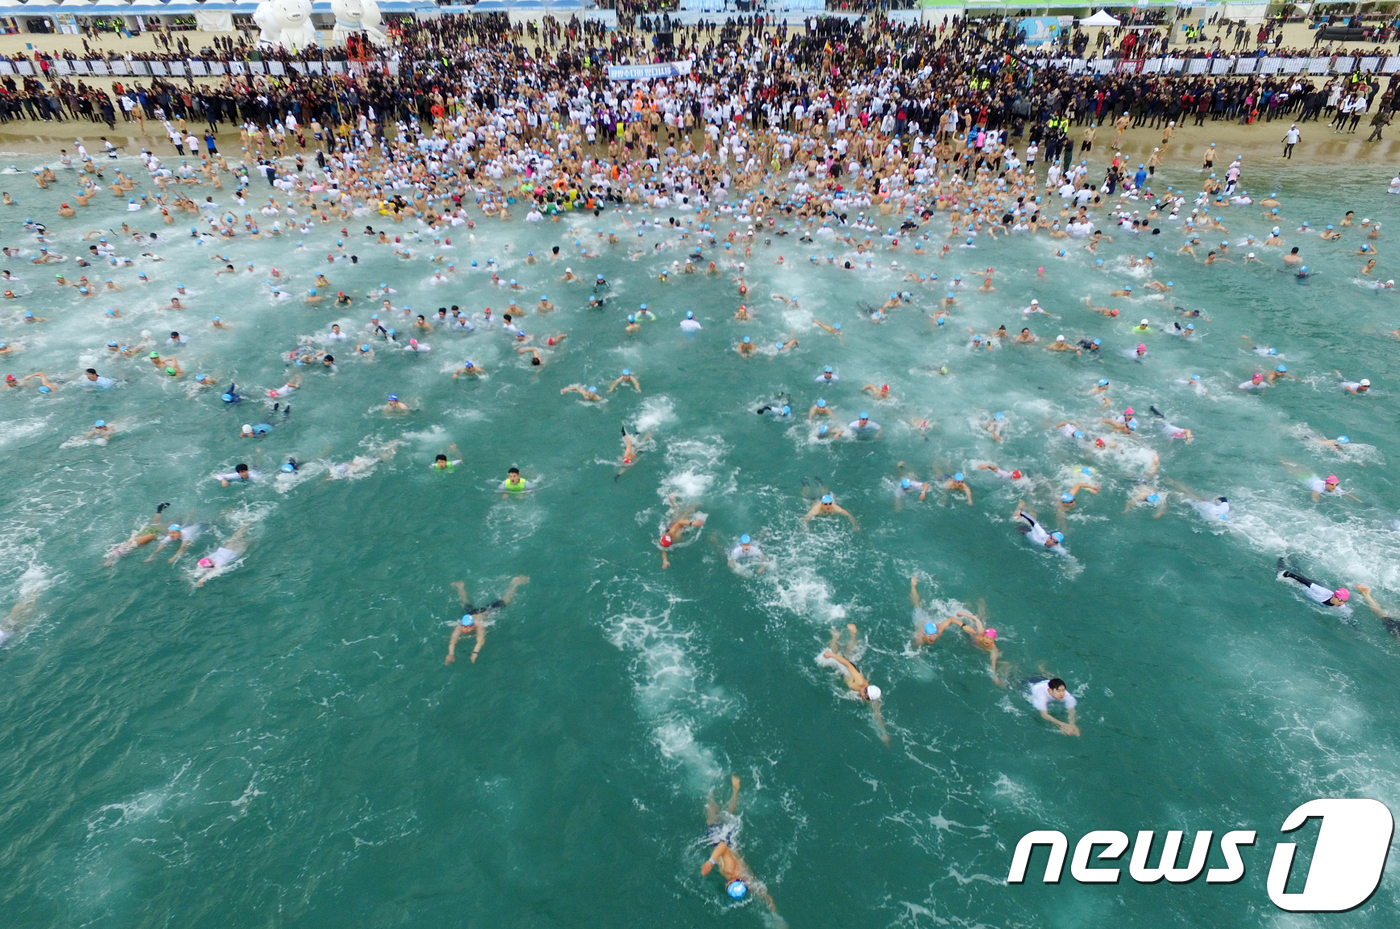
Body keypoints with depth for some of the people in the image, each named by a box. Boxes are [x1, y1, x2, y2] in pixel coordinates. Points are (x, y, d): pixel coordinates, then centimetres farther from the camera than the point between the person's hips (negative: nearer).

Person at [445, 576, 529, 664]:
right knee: (466, 603, 34)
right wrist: (451, 654, -70)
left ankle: (515, 582, 41)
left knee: (504, 601, 19)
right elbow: (452, 642, -51)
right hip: (471, 612, 2)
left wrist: (475, 653, -76)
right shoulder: (458, 629, -42)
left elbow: (480, 641, -58)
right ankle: (460, 586, 62)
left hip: (485, 613, -2)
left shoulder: (479, 627, -46)